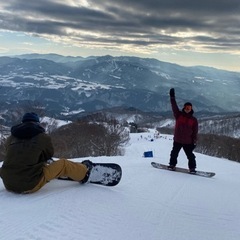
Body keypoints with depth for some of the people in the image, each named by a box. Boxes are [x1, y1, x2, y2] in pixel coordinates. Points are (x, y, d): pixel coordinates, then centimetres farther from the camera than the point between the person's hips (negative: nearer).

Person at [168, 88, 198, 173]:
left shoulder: (193, 120, 0)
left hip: (188, 142, -1)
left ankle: (192, 168, 14)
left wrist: (194, 141, -2)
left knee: (190, 155, 0)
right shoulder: (178, 115, 1)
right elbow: (174, 107, -10)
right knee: (174, 153, 13)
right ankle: (172, 164, 30)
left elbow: (195, 131, 2)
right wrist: (172, 97, -19)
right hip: (177, 140, 2)